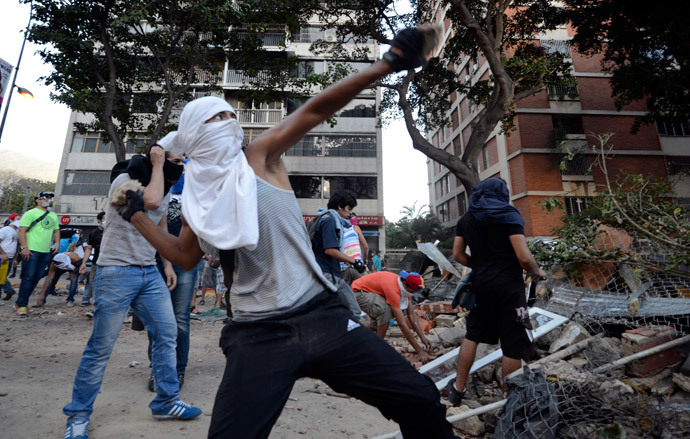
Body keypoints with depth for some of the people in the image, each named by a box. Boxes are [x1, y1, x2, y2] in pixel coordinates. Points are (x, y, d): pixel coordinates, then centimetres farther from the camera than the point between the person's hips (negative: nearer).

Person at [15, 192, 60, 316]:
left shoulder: (53, 215, 18)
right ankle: (22, 305, 0)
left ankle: (20, 302, 21)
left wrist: (57, 243, 8)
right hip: (31, 251, -6)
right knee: (28, 278, -7)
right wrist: (24, 247, -16)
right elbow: (22, 231, -8)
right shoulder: (31, 213, -2)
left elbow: (56, 230, 24)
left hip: (46, 252, 6)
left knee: (37, 278, 9)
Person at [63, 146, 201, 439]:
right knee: (101, 346, 0)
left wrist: (167, 264, 13)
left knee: (167, 334, 3)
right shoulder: (125, 180, -11)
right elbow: (151, 200, -32)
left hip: (150, 273, 7)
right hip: (117, 272, -7)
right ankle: (78, 415, 21)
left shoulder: (165, 189, 12)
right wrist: (157, 164, -18)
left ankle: (166, 402, 16)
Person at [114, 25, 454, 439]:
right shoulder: (197, 197, 11)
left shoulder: (260, 158, 3)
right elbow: (186, 256, 24)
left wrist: (387, 64, -11)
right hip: (258, 336, 2)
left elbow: (315, 110, -5)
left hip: (323, 317, -1)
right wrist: (138, 215, 25)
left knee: (421, 402, -1)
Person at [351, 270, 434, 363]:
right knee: (386, 310, -30)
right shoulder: (393, 288, -34)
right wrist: (419, 350, -29)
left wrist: (423, 337, -9)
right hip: (358, 292, -9)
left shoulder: (405, 286, -8)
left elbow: (411, 315, -2)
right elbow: (402, 324, -33)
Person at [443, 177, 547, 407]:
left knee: (472, 335, 18)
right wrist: (538, 272, 4)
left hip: (480, 285, 5)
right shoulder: (509, 215, -8)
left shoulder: (466, 219, 7)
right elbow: (524, 257, -14)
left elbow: (457, 254, 9)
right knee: (514, 345, 6)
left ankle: (458, 388, 26)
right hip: (508, 286, -5)